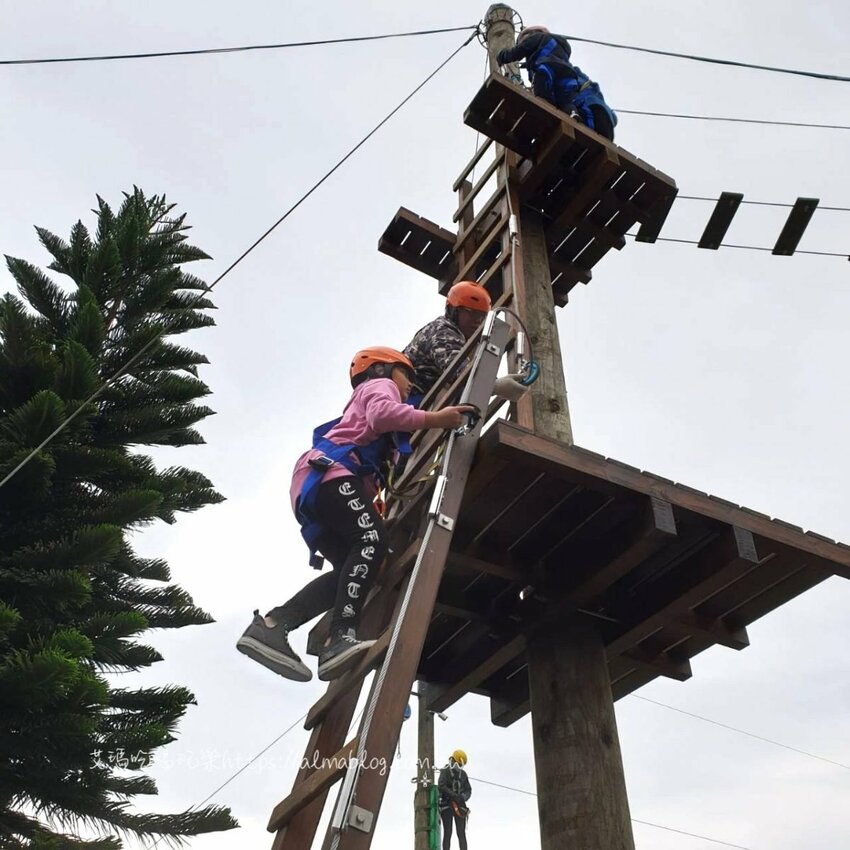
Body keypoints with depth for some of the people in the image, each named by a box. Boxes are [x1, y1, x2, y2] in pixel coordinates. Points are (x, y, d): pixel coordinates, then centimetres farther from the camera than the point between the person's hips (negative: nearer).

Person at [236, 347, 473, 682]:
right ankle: (341, 638, -44)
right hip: (329, 471, -10)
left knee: (350, 570, -4)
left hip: (311, 490, 10)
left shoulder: (368, 399, 43)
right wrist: (433, 419, -15)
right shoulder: (380, 385, 16)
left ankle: (270, 625, -14)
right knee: (372, 540, -28)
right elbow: (382, 414, -12)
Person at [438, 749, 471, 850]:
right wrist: (454, 795, -20)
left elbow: (468, 790, 12)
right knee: (447, 833, -4)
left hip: (459, 806, 4)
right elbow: (441, 786, -13)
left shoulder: (463, 774, 14)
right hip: (447, 805, -4)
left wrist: (463, 797, -11)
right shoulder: (445, 771, 0)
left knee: (462, 833, -1)